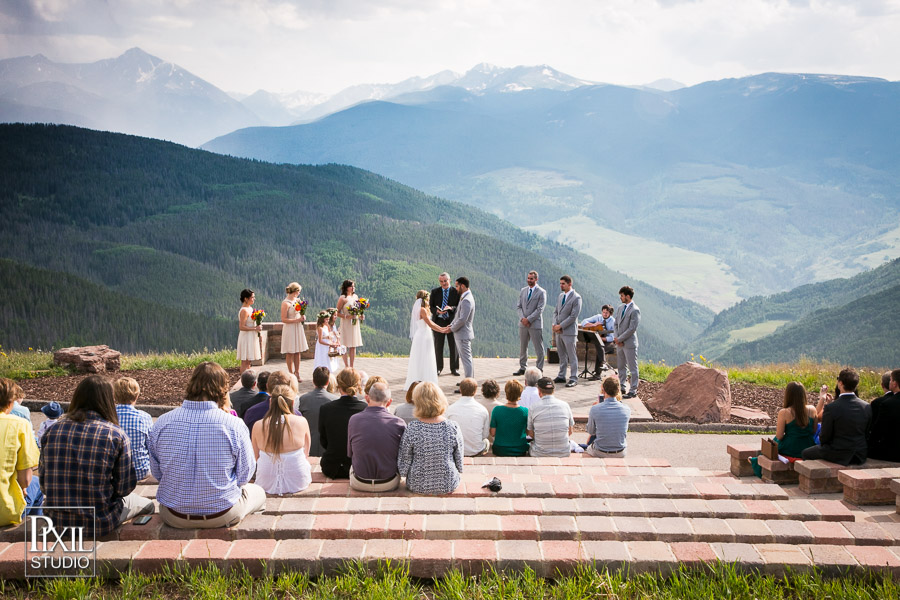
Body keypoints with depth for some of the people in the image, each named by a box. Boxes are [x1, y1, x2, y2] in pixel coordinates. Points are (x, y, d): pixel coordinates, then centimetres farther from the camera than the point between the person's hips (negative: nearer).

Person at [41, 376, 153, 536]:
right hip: (99, 524, -4)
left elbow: (44, 482, 5)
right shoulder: (116, 435, -12)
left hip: (58, 522, 5)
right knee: (147, 504, 24)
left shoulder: (53, 431, -2)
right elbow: (125, 487, -9)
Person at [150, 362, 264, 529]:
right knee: (258, 491, 28)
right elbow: (245, 475, -9)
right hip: (222, 516, -3)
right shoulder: (234, 425, -21)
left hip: (174, 517, 3)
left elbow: (157, 473, 1)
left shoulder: (161, 423, -13)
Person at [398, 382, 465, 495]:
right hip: (449, 485, 1)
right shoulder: (453, 428, -15)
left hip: (417, 486, 0)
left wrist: (404, 472, 12)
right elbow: (459, 461, -2)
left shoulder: (411, 429, -19)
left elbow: (404, 462, -9)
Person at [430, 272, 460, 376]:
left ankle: (454, 369, 14)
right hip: (438, 321, 1)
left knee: (454, 346, 4)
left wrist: (451, 308, -22)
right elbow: (430, 306, 4)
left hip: (452, 321, -1)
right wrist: (437, 311, -17)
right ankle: (438, 368, 16)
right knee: (438, 346, 5)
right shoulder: (435, 292, 6)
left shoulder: (456, 292, 1)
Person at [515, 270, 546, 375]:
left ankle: (539, 369, 7)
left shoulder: (541, 292, -6)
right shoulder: (523, 291, 11)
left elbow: (540, 309, -12)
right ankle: (522, 368, 20)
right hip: (523, 323, 5)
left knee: (538, 348, 0)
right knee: (522, 347, 11)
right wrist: (522, 318, -8)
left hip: (535, 324, -5)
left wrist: (528, 319, -16)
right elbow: (518, 306, 9)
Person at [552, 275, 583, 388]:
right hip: (559, 331, 7)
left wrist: (560, 326, -15)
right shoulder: (561, 296, 13)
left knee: (572, 356, -2)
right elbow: (556, 311, 17)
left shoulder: (576, 297, -12)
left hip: (569, 331, -7)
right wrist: (555, 324, 0)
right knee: (562, 355, 14)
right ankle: (561, 376, 22)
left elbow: (573, 316, -17)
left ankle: (573, 379, 3)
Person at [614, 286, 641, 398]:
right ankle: (621, 387, 26)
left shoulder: (635, 310, -15)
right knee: (621, 367, 16)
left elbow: (632, 329, -18)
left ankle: (633, 390, 4)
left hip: (629, 343, -8)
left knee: (632, 368, 0)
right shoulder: (620, 308, 11)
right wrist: (616, 337, -1)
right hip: (619, 343, 8)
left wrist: (619, 339, -14)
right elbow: (616, 324, 14)